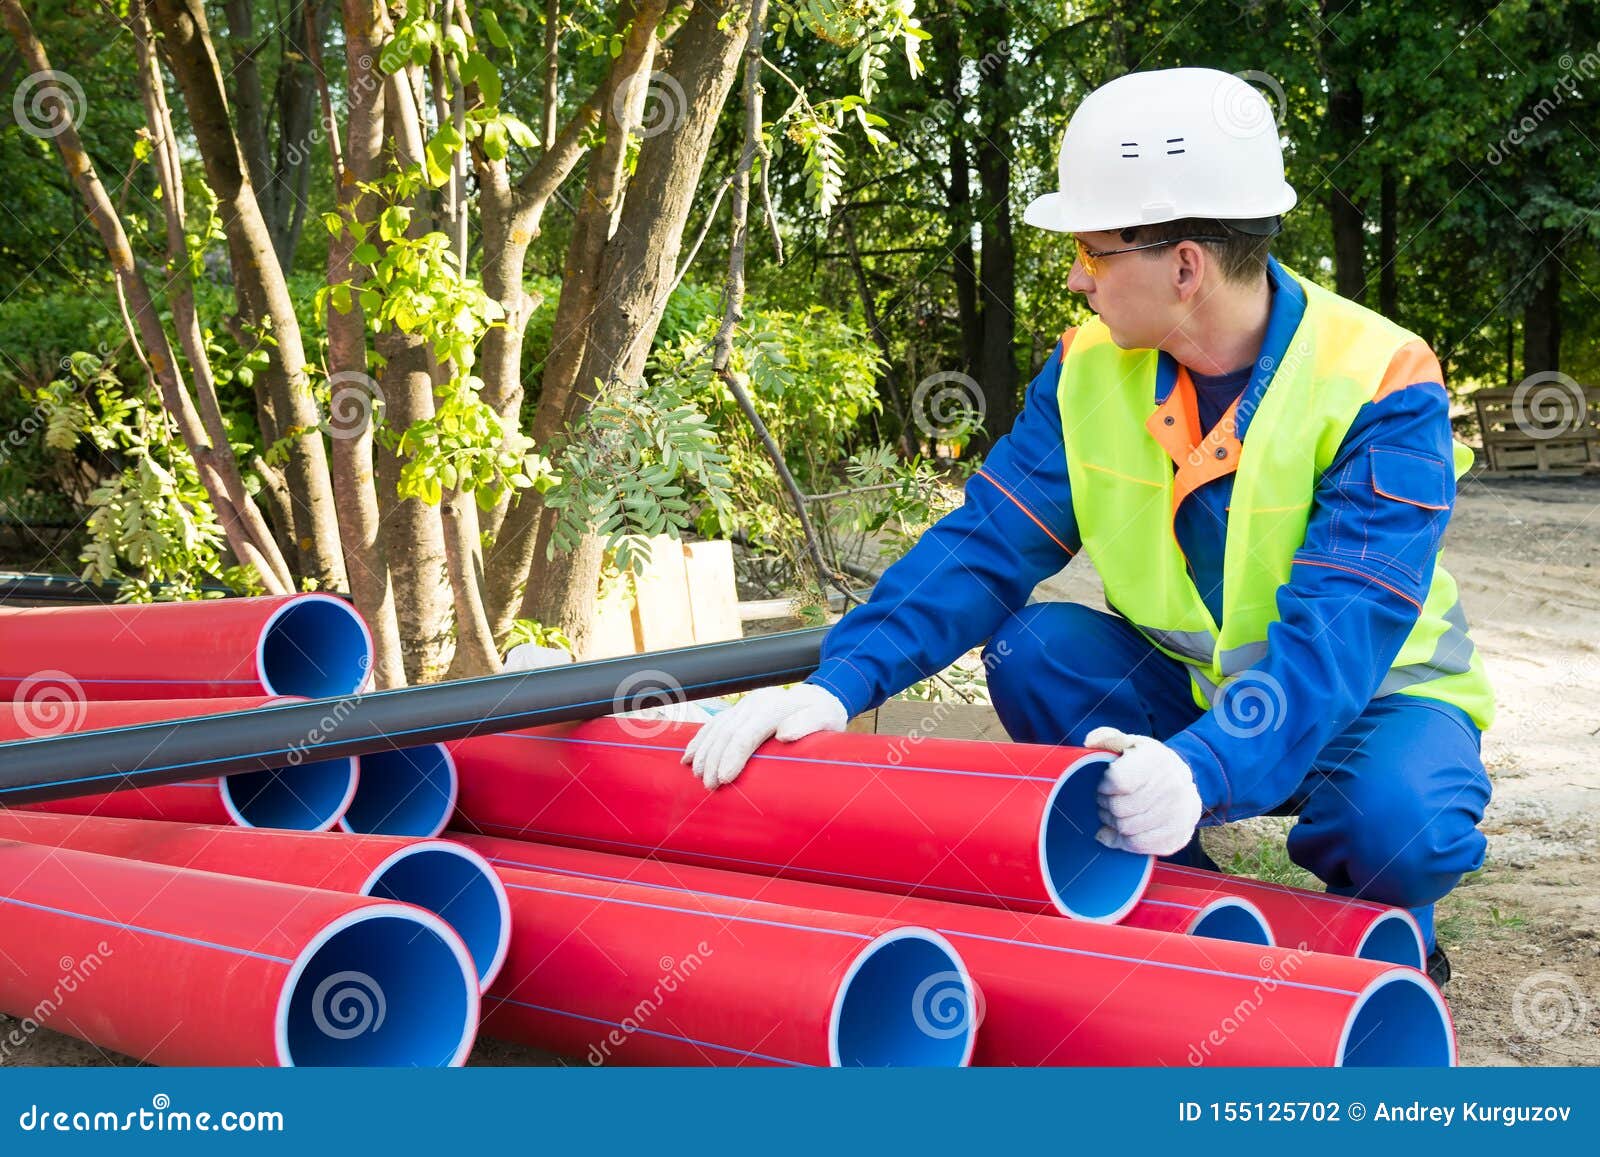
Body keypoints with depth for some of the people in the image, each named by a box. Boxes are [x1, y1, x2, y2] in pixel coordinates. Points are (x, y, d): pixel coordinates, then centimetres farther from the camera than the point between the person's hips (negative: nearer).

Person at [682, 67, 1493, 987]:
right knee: (1034, 649, -21)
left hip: (1380, 690, -4)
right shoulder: (1092, 368, -10)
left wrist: (1204, 770, -54)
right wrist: (839, 683, -28)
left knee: (1400, 822, -37)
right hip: (1188, 686, 5)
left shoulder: (1383, 389, -26)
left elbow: (1342, 630, -36)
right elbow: (985, 546, -13)